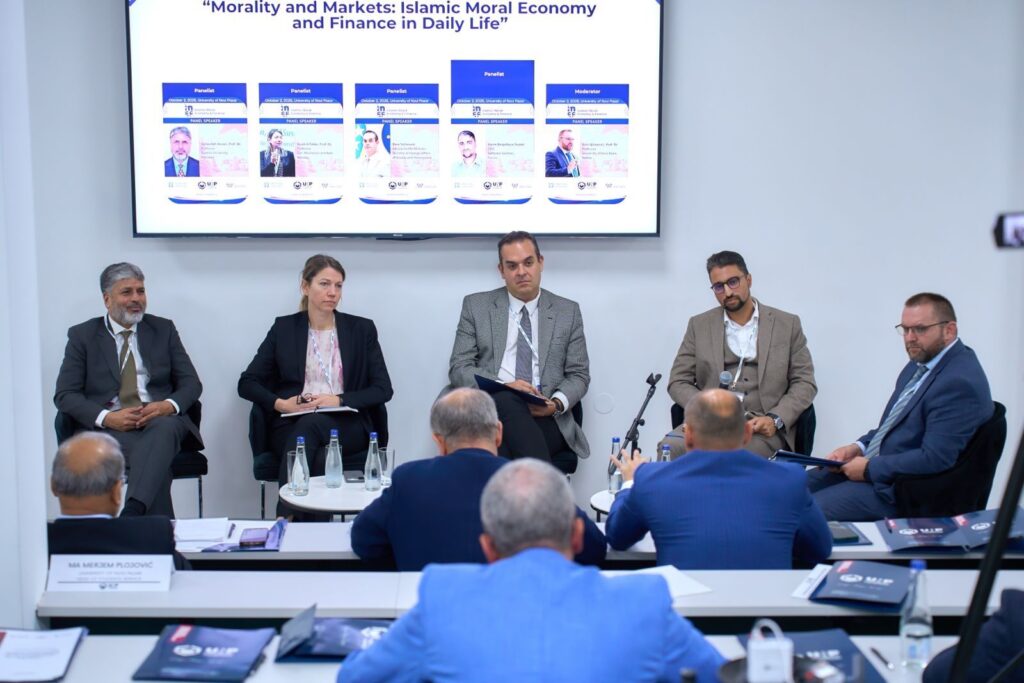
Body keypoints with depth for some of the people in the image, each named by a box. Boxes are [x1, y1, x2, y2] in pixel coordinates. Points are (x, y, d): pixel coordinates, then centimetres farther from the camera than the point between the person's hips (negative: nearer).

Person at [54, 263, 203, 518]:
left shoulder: (163, 329, 16)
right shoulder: (82, 335, 11)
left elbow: (191, 384, 12)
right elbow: (65, 395, 3)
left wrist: (168, 405, -12)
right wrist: (106, 417, -16)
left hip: (162, 422, 1)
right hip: (107, 428, -1)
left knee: (165, 426, -37)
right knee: (154, 459, -35)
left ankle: (132, 513, -51)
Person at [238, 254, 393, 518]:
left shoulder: (362, 329, 11)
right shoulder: (284, 328, 11)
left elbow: (383, 389, 5)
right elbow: (247, 383, 10)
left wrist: (339, 400, -12)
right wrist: (279, 403, -10)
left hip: (348, 427, 0)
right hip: (292, 426, 0)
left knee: (310, 425, -36)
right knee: (319, 459, -37)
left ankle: (286, 523, -38)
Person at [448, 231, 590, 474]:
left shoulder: (568, 312, 14)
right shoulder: (476, 306, 12)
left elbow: (579, 375, 13)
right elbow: (458, 369, 6)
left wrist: (557, 403, -11)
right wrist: (504, 387, -14)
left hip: (546, 420, 0)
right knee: (506, 401, -39)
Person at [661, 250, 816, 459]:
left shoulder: (787, 324, 10)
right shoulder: (699, 325, 14)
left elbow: (805, 383, 8)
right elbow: (678, 382, 10)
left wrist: (775, 419, -10)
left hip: (761, 427, -1)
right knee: (670, 448, -31)